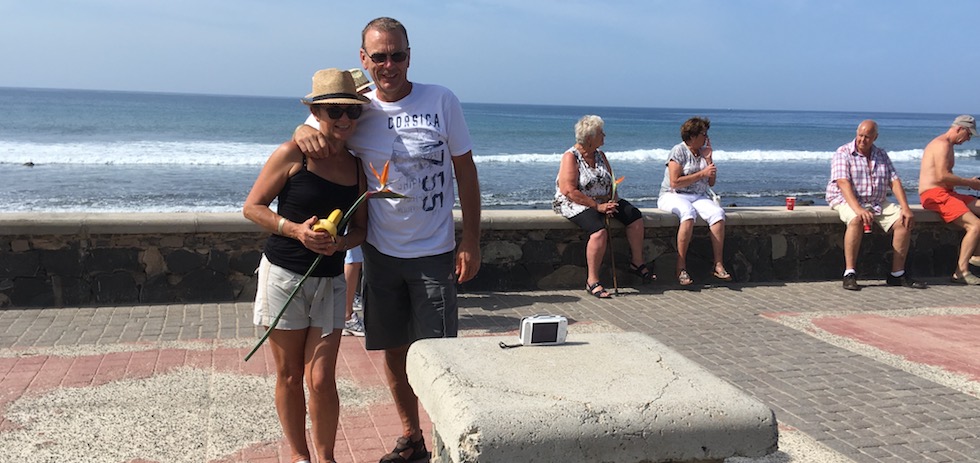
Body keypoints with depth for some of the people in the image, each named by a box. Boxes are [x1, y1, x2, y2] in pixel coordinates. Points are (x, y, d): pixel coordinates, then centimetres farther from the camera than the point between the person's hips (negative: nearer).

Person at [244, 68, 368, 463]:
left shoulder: (357, 166, 5)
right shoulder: (292, 154, -8)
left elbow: (360, 227, 9)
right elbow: (252, 207, -4)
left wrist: (340, 242, -13)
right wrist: (295, 229, -19)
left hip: (329, 280, 3)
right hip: (283, 275, -2)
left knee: (321, 380, 0)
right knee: (289, 375, 10)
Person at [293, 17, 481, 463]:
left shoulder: (441, 101, -7)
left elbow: (466, 174, -3)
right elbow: (315, 131, 11)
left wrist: (470, 242, -6)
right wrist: (304, 131, -16)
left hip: (433, 252, -3)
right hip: (380, 251, 3)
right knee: (394, 350, 13)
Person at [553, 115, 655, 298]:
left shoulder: (600, 156, 11)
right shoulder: (570, 157, -12)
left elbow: (611, 182, 13)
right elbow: (569, 191, -21)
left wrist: (611, 201, -9)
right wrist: (597, 206, -23)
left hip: (603, 201, 8)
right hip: (575, 205, -8)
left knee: (635, 216, -8)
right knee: (600, 230, -34)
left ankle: (637, 263, 6)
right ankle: (592, 280, -27)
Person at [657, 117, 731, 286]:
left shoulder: (704, 151, 14)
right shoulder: (679, 151, -5)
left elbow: (711, 182, 13)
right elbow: (674, 183, -16)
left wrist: (708, 159, 3)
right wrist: (702, 173, -11)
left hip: (699, 196, 6)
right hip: (673, 196, -6)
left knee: (717, 213, -25)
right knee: (688, 213, -38)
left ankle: (718, 264, -23)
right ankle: (681, 267, -33)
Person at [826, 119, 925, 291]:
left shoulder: (882, 155, 14)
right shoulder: (843, 153, -5)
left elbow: (894, 181, 7)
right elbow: (843, 182, -19)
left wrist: (905, 208, -8)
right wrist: (858, 209, -33)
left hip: (876, 203, 6)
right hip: (846, 200, -6)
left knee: (903, 221, -15)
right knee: (856, 220, -37)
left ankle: (897, 274, -7)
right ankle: (849, 274, -34)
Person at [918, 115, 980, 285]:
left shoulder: (947, 145, 23)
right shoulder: (942, 144, -11)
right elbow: (942, 176, -22)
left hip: (945, 194, 11)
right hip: (934, 195, -11)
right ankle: (961, 271, -20)